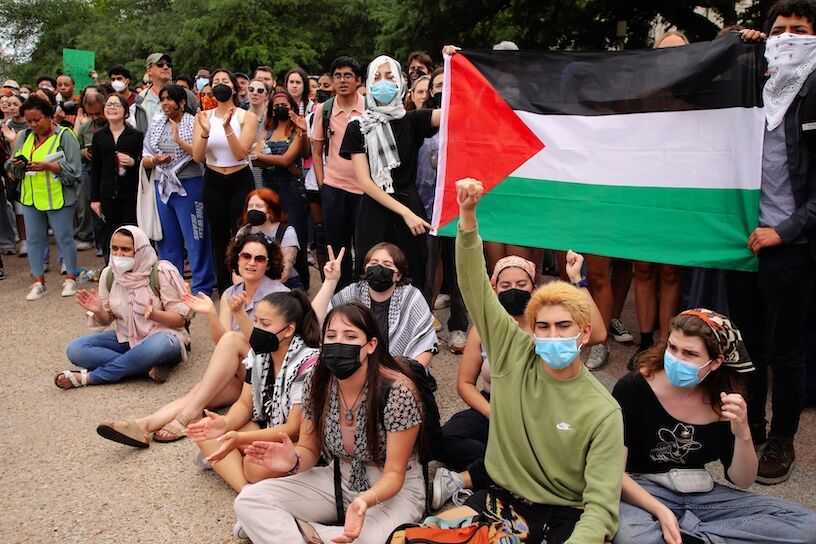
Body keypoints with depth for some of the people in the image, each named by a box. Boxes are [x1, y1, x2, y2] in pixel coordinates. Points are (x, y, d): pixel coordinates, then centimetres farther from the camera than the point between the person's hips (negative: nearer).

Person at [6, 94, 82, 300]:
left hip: (58, 198, -6)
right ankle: (39, 283, 19)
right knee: (34, 239, 9)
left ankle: (70, 278, 19)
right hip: (31, 198, 6)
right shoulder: (25, 137, 11)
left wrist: (47, 166, -24)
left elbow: (73, 169, -15)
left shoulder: (64, 136, -8)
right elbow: (11, 164, 12)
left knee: (64, 237, 4)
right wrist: (16, 165, -11)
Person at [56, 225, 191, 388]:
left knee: (159, 345, -40)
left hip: (160, 337, -5)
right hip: (125, 339, 5)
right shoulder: (108, 274, 0)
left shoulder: (161, 272, -14)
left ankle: (87, 377, -23)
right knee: (74, 349, -15)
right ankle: (146, 367, -23)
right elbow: (107, 320, 8)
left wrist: (154, 314, -32)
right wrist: (98, 311, -15)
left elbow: (180, 319, -12)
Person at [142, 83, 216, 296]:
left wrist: (179, 141, -20)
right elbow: (145, 160, 13)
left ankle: (202, 287, 4)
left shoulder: (193, 124, -3)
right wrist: (155, 160, -8)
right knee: (168, 239, 11)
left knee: (195, 238, -4)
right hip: (162, 186, 6)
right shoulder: (156, 126, 13)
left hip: (188, 186, -6)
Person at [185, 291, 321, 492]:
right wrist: (226, 423, -21)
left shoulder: (308, 364, -22)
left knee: (258, 466, -38)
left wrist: (240, 439, -33)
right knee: (204, 429, -10)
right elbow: (245, 404, 3)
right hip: (263, 428, 8)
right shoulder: (258, 353, -1)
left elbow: (294, 429, -22)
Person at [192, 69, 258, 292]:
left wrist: (227, 127, -25)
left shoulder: (247, 117, -1)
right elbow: (197, 157, -5)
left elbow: (241, 153, -13)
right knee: (219, 238, 8)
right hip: (213, 182, 2)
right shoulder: (203, 117, 4)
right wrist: (205, 132, -21)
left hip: (241, 181, -2)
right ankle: (224, 289, 19)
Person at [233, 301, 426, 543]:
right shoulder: (317, 384, -10)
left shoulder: (397, 391, -25)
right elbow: (310, 449, 1)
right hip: (338, 479, 4)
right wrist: (294, 461, -24)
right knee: (249, 500, -13)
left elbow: (394, 474, -19)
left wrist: (366, 500, -41)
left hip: (394, 489, -3)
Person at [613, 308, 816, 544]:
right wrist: (661, 511, -27)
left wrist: (743, 434, -17)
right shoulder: (632, 388, -15)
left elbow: (742, 481, 2)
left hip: (702, 496, 5)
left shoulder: (725, 400, -3)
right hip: (643, 494, -5)